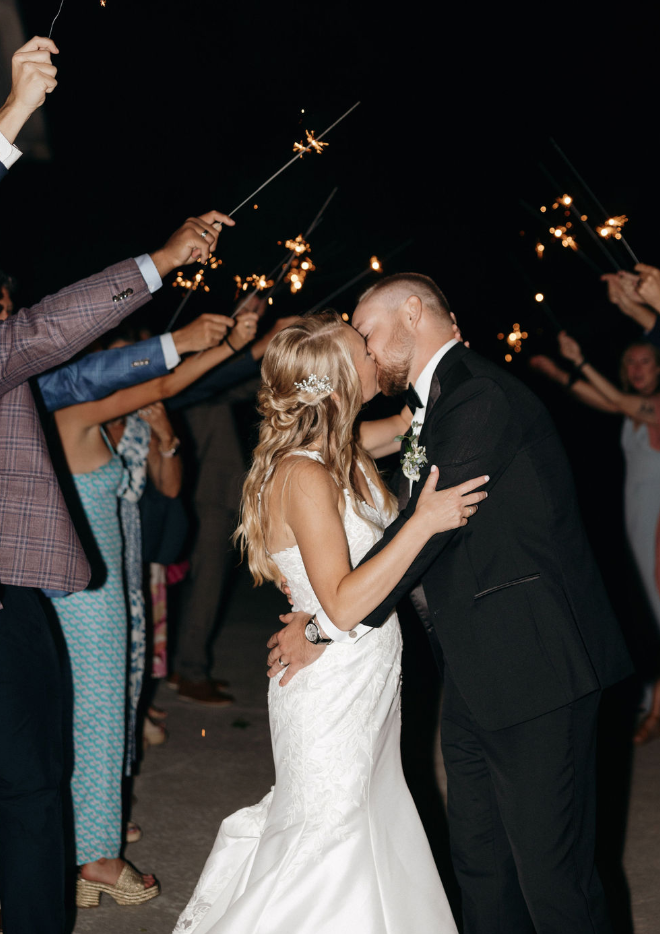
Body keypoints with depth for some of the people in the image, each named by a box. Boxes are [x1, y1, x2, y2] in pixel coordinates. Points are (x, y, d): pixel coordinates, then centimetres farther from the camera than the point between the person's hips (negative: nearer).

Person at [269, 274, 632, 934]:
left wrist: (325, 627, -13)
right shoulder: (432, 408, 17)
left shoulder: (480, 397, -16)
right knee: (477, 855, 17)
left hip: (533, 672, -10)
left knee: (550, 868, -4)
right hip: (475, 679, 10)